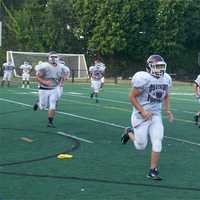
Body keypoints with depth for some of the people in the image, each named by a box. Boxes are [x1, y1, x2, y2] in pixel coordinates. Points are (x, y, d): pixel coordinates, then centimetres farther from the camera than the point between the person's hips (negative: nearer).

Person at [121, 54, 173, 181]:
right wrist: (142, 111, -19)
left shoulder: (166, 79, 2)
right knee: (141, 146, 5)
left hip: (156, 115, 5)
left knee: (157, 142, -7)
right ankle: (130, 133, 37)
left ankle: (153, 170, 5)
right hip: (141, 116, -5)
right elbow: (132, 97, -14)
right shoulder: (144, 79, -19)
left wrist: (167, 110, 3)